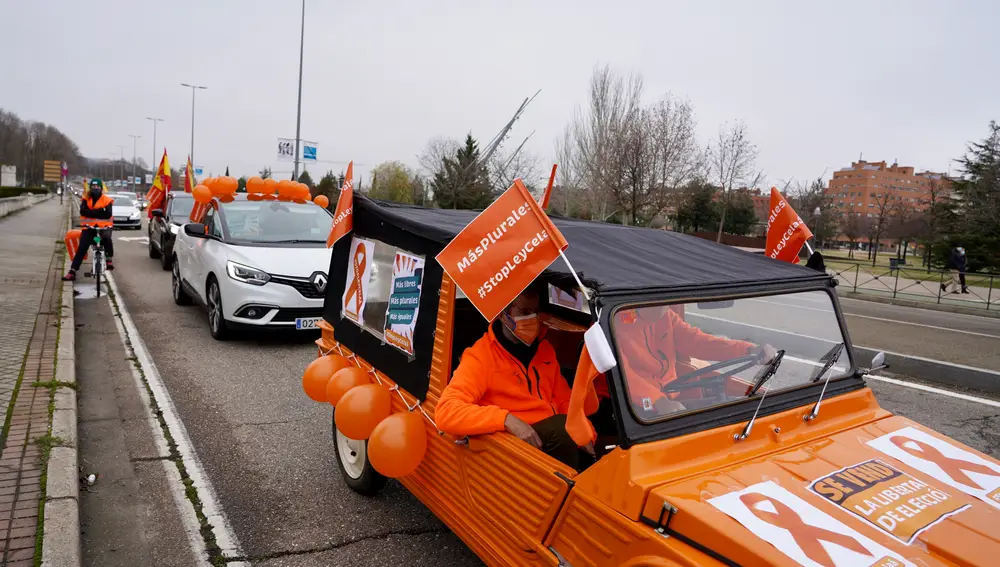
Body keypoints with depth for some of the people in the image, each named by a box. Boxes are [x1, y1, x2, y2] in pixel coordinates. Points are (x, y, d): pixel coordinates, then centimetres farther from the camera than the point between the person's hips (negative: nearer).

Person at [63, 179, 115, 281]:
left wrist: (91, 213, -15)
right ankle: (72, 271, -3)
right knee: (81, 249, -6)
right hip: (89, 228, 2)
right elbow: (83, 211, -11)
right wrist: (99, 212, -19)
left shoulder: (107, 200, 1)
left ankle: (109, 259, -17)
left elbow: (108, 214, -13)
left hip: (104, 227, -2)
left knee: (106, 237, -36)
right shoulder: (86, 199, 7)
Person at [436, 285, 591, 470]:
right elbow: (446, 412, -22)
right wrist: (507, 419, -32)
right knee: (563, 429, -30)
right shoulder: (481, 356, -11)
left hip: (553, 437, 6)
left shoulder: (544, 349, 11)